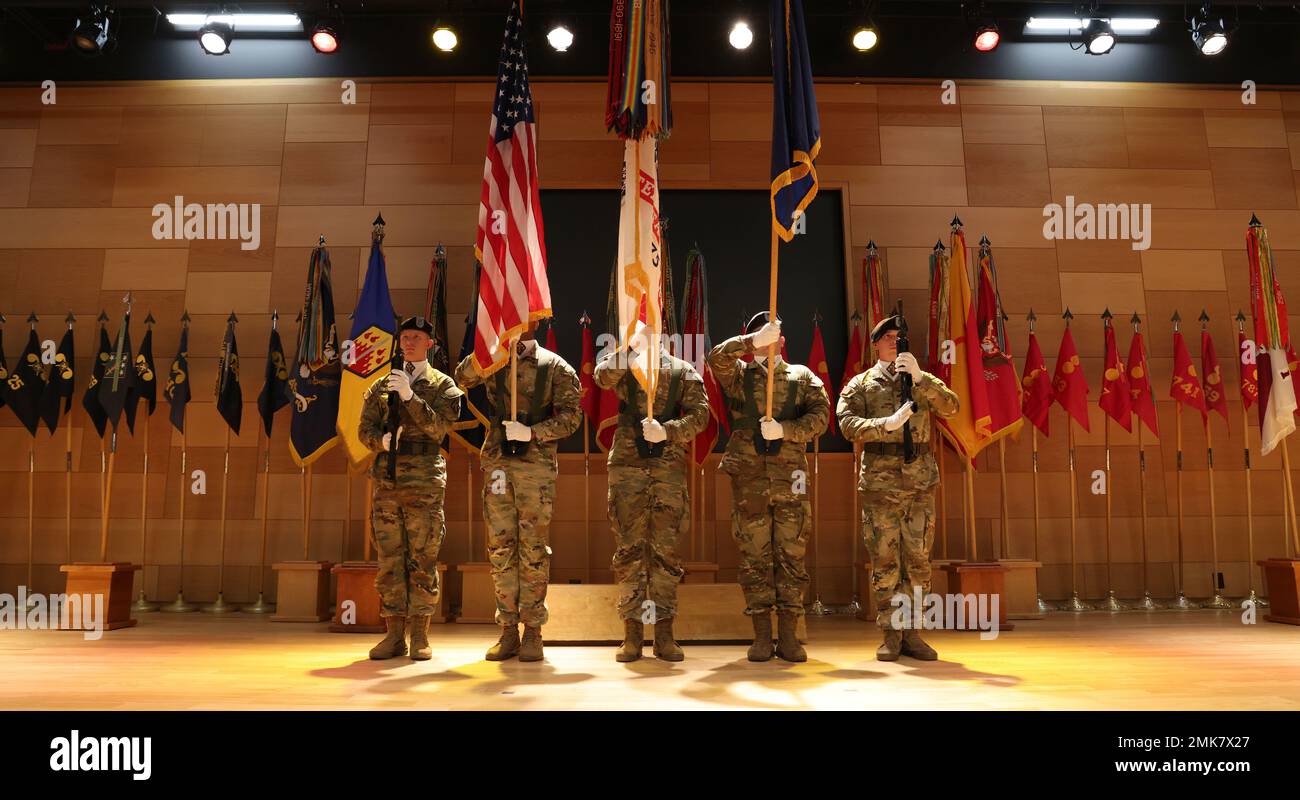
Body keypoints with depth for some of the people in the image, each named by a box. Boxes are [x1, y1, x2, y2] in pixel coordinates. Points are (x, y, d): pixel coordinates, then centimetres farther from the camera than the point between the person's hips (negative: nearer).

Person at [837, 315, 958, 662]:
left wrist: (919, 377, -15)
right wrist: (887, 424, -20)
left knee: (918, 560, 5)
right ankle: (891, 633, 10)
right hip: (880, 480, -2)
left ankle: (911, 632, 14)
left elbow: (951, 406, -3)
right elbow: (847, 423, -7)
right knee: (885, 561, 1)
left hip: (921, 480, 2)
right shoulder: (860, 384, 8)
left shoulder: (922, 380, 15)